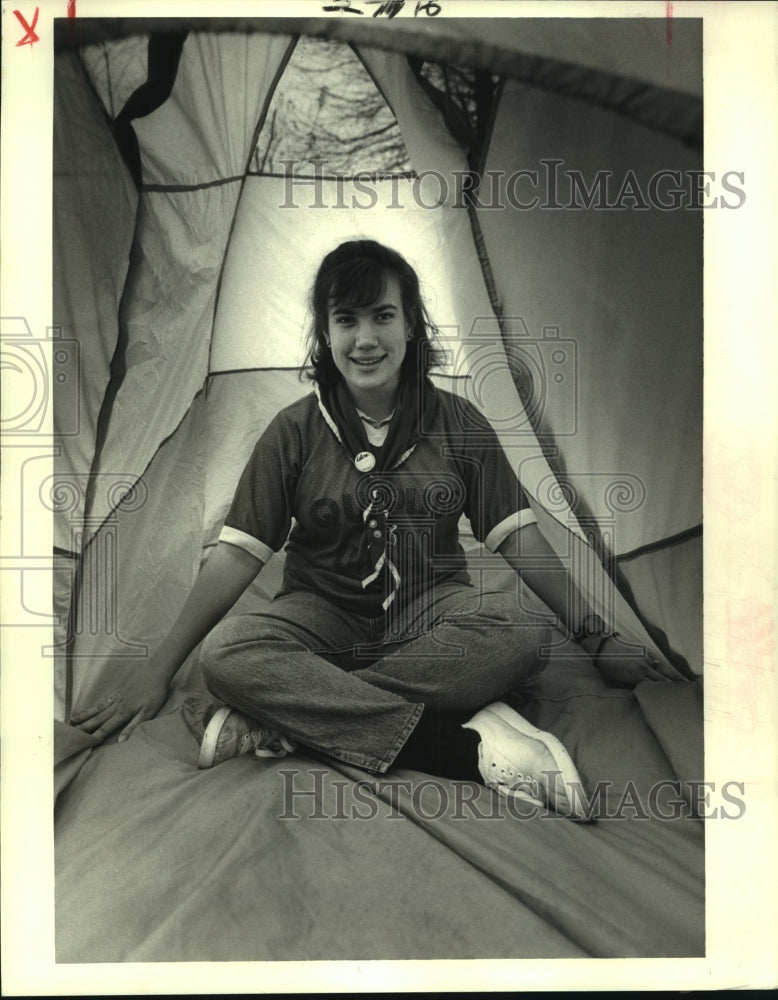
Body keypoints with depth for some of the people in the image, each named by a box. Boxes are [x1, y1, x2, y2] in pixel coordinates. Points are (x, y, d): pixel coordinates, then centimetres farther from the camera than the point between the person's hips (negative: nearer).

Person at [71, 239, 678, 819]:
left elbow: (519, 538, 1)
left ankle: (281, 724, -30)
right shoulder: (295, 432, -2)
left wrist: (597, 639, -1)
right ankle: (468, 747, -36)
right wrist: (160, 670, -7)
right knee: (226, 651, -30)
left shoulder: (458, 424, 0)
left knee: (524, 635, -31)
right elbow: (240, 553, -4)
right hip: (325, 616, 0)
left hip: (432, 611, 1)